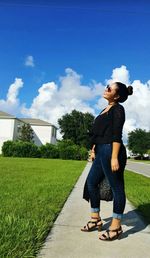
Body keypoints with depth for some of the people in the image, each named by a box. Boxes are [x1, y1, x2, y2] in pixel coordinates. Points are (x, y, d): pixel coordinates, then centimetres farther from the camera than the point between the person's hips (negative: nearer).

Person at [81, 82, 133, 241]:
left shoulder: (118, 109, -7)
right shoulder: (106, 109, 19)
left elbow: (117, 135, -16)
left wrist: (114, 157, -22)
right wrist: (94, 150, 19)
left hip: (111, 151, -10)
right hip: (101, 152, 10)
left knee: (116, 187, 2)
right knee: (91, 183, 12)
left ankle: (116, 227, 15)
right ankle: (96, 220, 27)